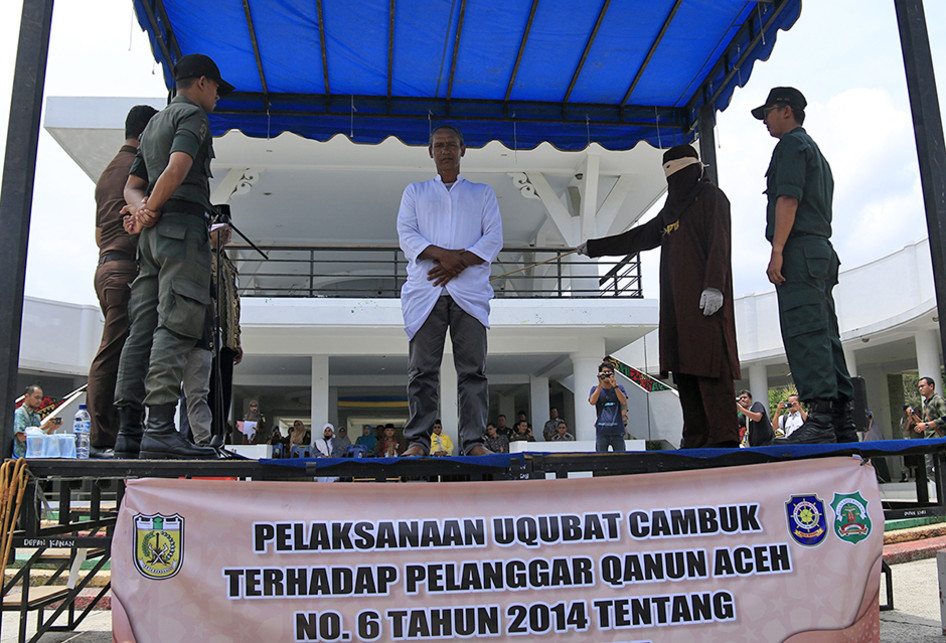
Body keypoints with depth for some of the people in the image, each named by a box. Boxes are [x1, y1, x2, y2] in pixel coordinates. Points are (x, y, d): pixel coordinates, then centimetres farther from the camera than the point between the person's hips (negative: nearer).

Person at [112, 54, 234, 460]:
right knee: (176, 326, -16)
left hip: (153, 236, 9)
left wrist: (141, 208, 3)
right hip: (182, 226, -9)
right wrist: (150, 209, -6)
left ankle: (129, 433, -1)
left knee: (142, 330, 2)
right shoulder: (193, 115, 2)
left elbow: (132, 184, 23)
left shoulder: (153, 124, 30)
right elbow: (178, 167, -16)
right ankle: (160, 429, -23)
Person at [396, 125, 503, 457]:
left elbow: (494, 238, 8)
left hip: (469, 290, 0)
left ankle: (473, 440, -2)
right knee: (423, 369, -3)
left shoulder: (483, 193, 21)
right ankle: (417, 440, 0)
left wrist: (459, 261, -9)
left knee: (473, 368, -4)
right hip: (425, 289, 0)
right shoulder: (414, 192, 21)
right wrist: (443, 254, -12)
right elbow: (406, 235, 6)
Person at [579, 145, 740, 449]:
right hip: (677, 300, 8)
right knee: (684, 366, 1)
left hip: (704, 298, -8)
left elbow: (719, 244, -9)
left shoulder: (710, 197, 2)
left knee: (709, 363, -15)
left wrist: (714, 286, -21)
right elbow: (640, 237, 31)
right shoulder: (673, 207, 26)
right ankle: (696, 438, 1)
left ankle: (724, 437, -17)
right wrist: (594, 247, 33)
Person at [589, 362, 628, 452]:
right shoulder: (595, 389, 11)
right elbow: (592, 402, -8)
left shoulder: (619, 387, 12)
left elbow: (624, 402, -5)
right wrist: (600, 384, -11)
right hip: (602, 431, -1)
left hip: (617, 431, 1)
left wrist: (615, 386, -16)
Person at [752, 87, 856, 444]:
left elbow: (788, 198, -13)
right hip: (822, 250, 10)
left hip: (799, 250, -10)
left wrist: (777, 250, -19)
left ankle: (819, 421, -21)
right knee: (824, 337, 6)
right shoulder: (815, 151, 30)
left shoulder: (791, 144, 0)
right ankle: (842, 424, 5)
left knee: (804, 335, -16)